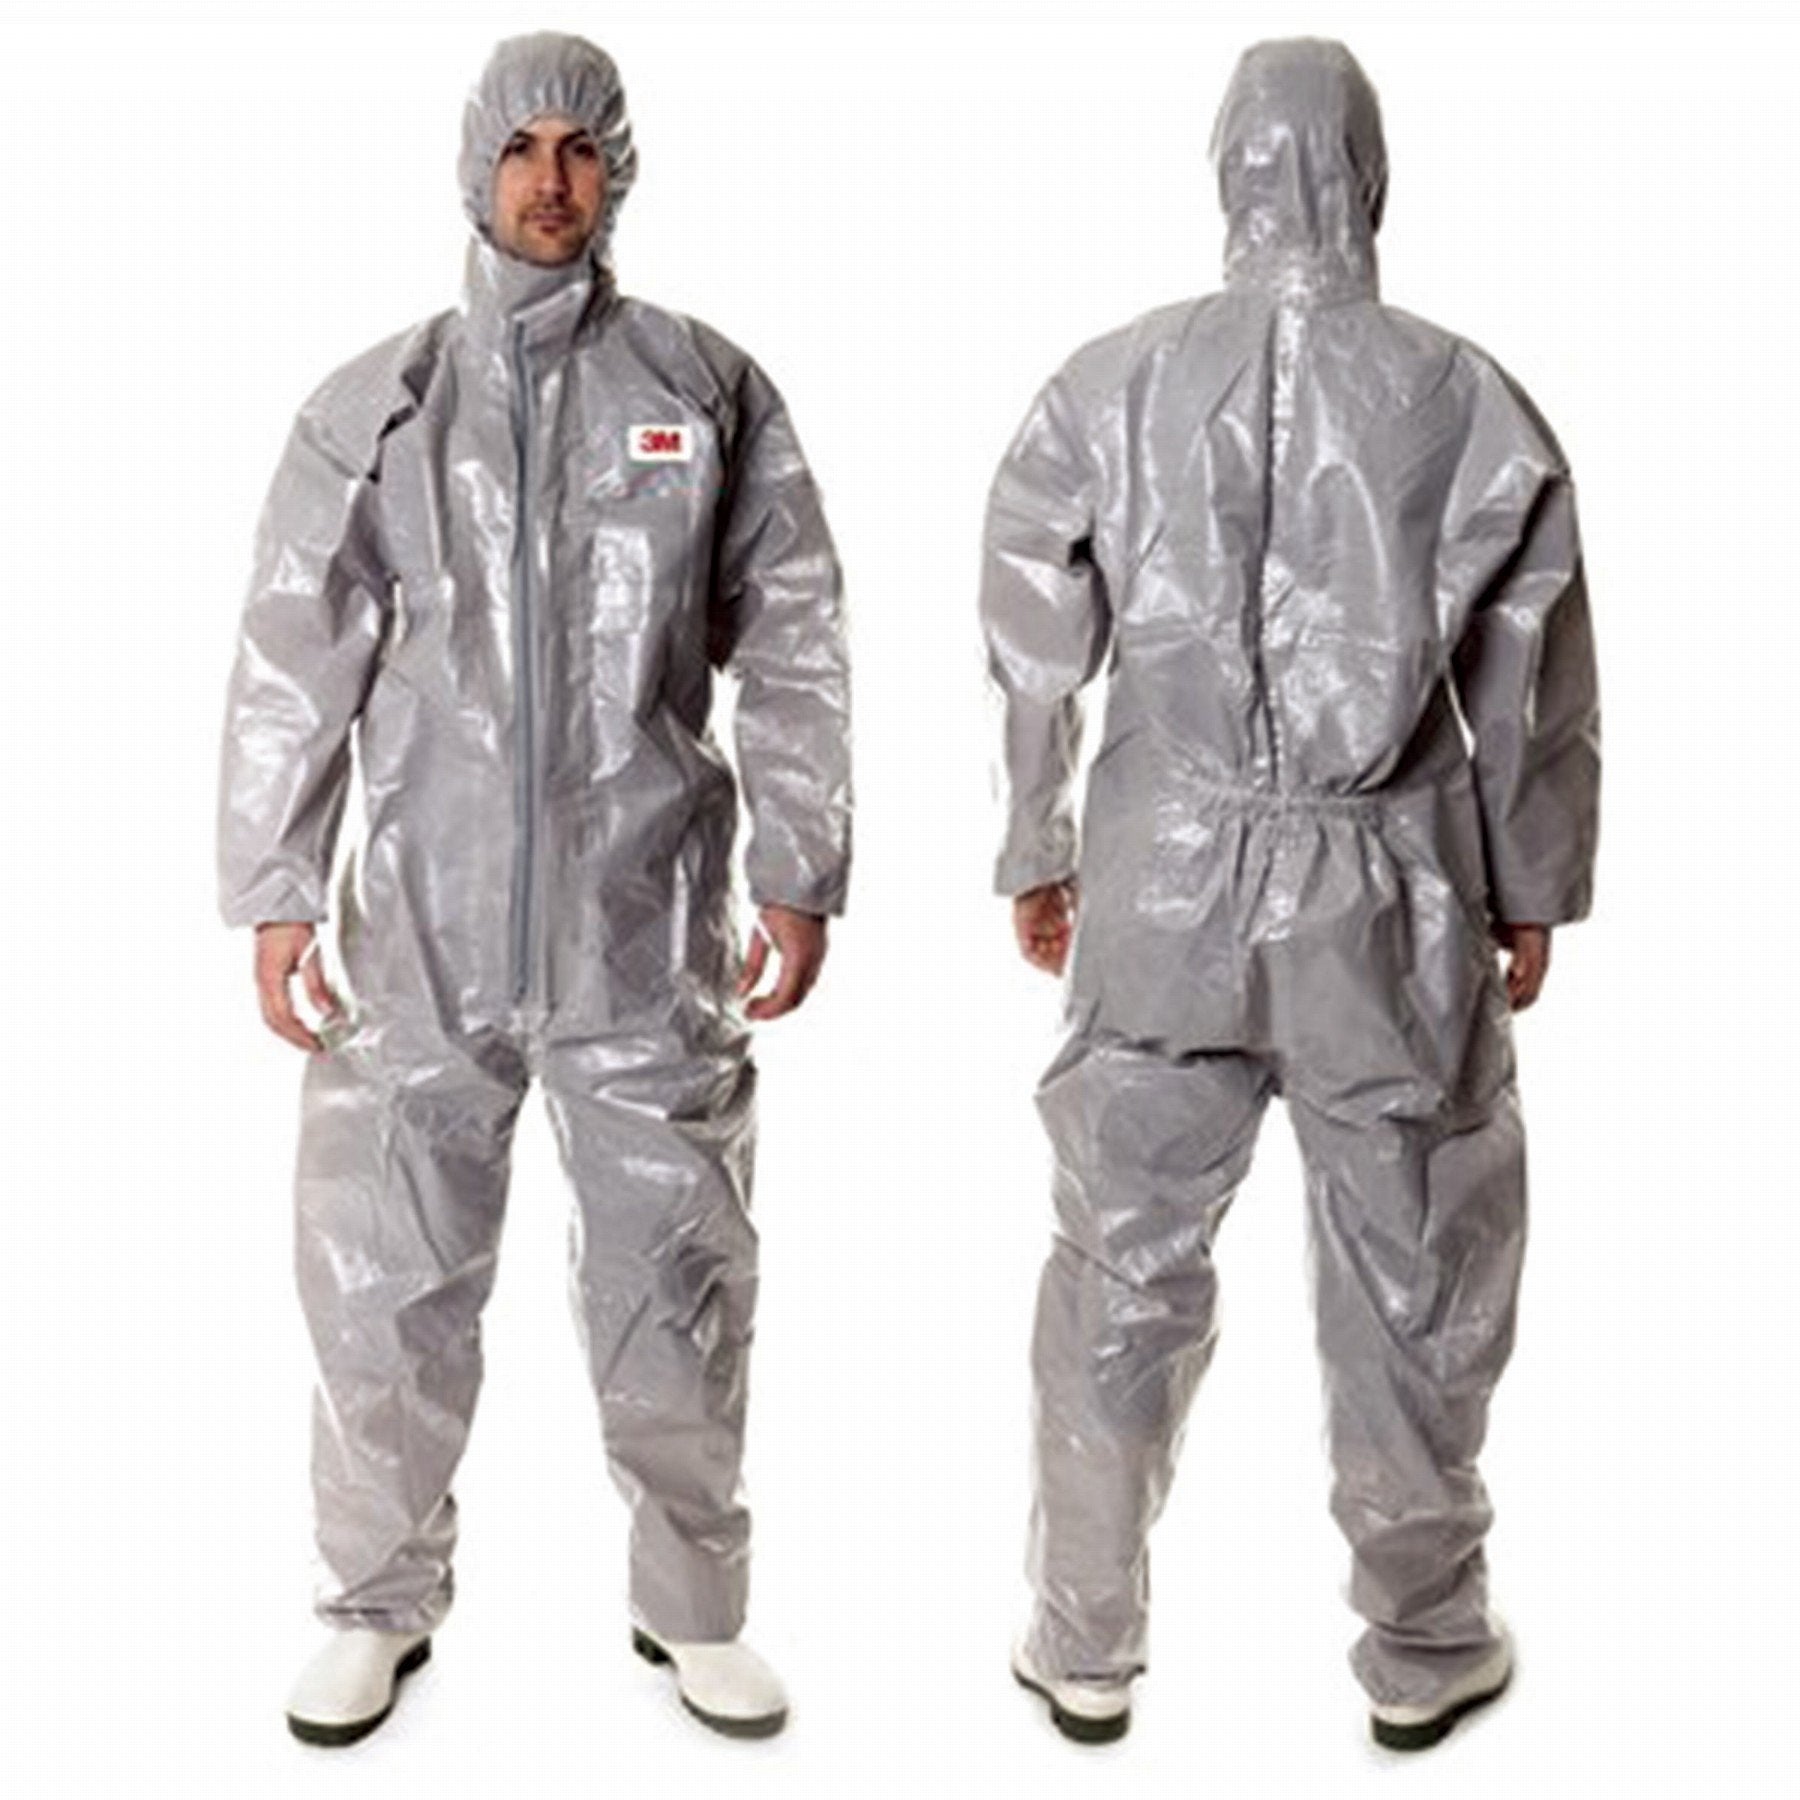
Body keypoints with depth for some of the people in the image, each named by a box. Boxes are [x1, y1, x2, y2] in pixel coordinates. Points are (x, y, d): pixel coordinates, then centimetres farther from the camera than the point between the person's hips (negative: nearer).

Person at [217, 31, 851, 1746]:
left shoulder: (710, 392, 5)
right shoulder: (370, 407, 7)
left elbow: (793, 653, 4)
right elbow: (292, 664, 5)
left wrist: (799, 875, 0)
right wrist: (273, 895, 0)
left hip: (647, 926, -1)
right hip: (421, 923, 1)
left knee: (676, 1282, 6)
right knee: (384, 1279, 7)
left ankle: (694, 1606, 26)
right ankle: (379, 1601, 28)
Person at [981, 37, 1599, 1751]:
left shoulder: (1108, 385, -2)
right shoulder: (1466, 399, -5)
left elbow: (1031, 648, 3)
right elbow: (1535, 678, 2)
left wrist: (1035, 854, 16)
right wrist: (1533, 889, 14)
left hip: (1162, 878, 1)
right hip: (1391, 893, -1)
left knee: (1123, 1263, 12)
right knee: (1411, 1278, 13)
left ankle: (1086, 1644, 24)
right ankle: (1421, 1644, 29)